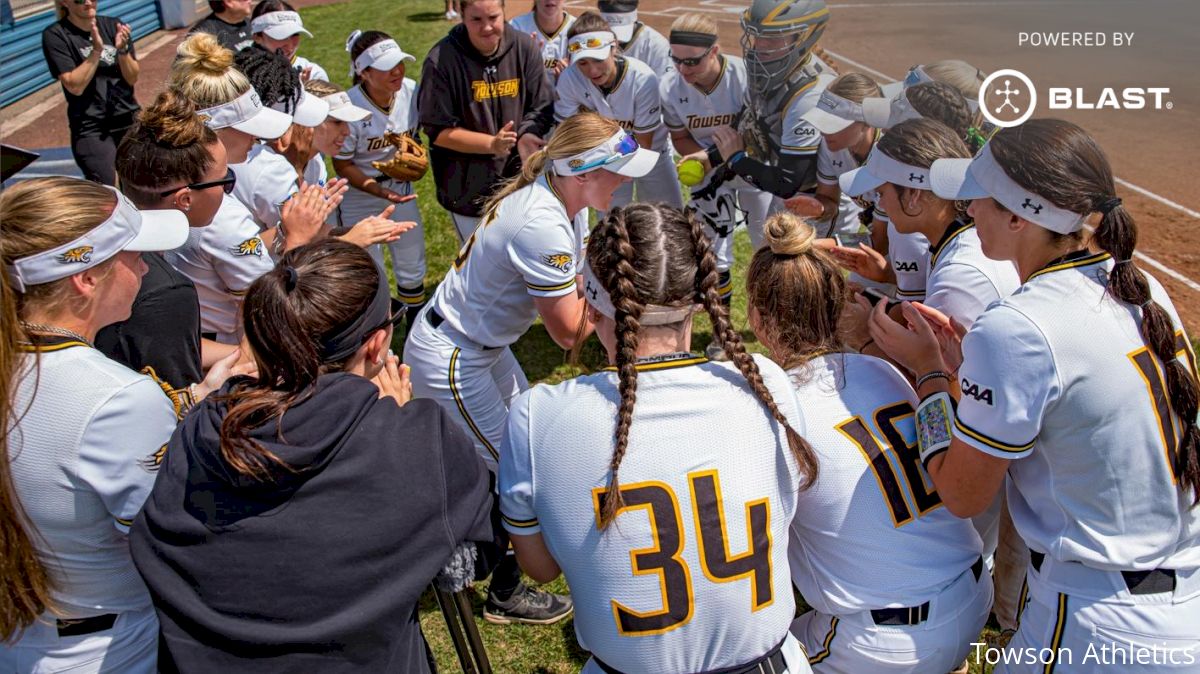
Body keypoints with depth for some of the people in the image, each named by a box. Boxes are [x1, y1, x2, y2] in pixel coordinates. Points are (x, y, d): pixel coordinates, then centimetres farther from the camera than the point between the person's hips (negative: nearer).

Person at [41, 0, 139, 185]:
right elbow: (75, 86, -13)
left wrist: (122, 49, -16)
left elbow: (132, 78, 2)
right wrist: (96, 50, -21)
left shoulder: (113, 26, 4)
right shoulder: (55, 35, -5)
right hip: (91, 128, -4)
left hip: (129, 119, 4)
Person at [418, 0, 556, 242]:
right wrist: (491, 143, -26)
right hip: (468, 187, -3)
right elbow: (437, 131, -15)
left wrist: (528, 136, -23)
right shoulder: (441, 60, -16)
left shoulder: (525, 48, -7)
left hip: (518, 182, 3)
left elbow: (542, 108, -1)